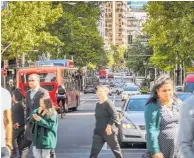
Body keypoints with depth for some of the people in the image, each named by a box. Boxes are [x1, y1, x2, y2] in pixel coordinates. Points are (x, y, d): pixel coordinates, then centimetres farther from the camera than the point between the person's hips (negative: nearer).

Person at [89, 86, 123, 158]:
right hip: (98, 131, 7)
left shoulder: (108, 103, -11)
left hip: (109, 131, -7)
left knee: (115, 149, 8)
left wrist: (109, 125, -26)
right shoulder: (97, 104, 14)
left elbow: (114, 115, -20)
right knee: (94, 150, -2)